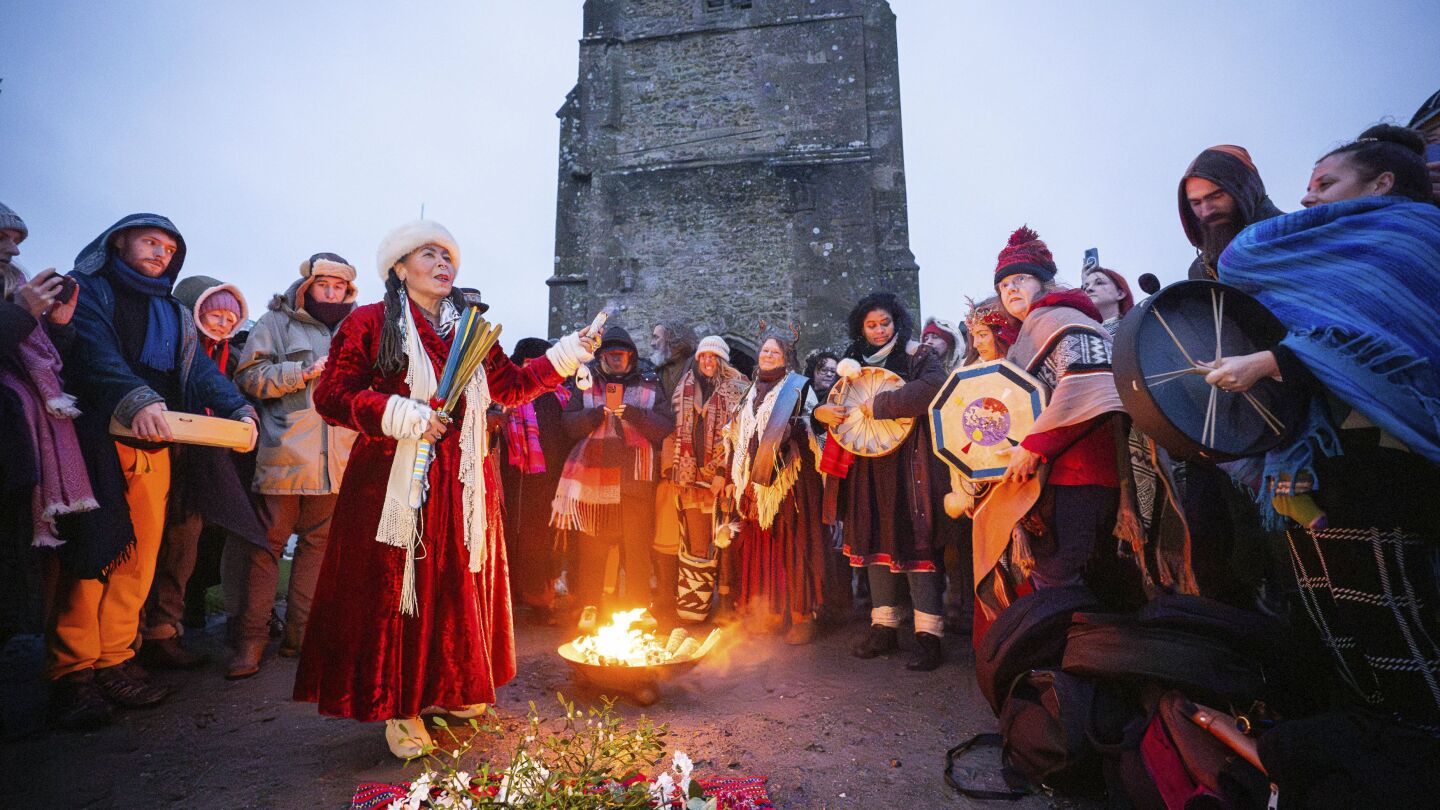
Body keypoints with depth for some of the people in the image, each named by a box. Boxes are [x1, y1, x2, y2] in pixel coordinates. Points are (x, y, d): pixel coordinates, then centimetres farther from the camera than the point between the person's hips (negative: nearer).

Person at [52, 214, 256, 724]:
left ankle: (114, 658, 13)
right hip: (99, 438, -5)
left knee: (139, 556, 4)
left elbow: (200, 368, 8)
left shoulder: (173, 314, 22)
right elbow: (97, 352, -14)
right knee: (92, 552, -5)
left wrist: (238, 409, -10)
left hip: (155, 447, 5)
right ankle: (75, 668, 5)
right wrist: (136, 399, -32)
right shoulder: (89, 291, 5)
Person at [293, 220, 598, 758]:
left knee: (457, 586, 11)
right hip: (392, 479, -4)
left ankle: (452, 686, 30)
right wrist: (400, 415, -16)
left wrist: (564, 356, 6)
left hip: (461, 484, 4)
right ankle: (398, 706, 18)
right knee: (393, 585, 2)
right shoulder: (369, 322, 1)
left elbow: (510, 387, 13)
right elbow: (331, 395, -3)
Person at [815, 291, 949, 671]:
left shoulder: (918, 356, -1)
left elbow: (933, 389, -20)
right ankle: (884, 629, 20)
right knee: (875, 542, 9)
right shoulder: (853, 365, 15)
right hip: (867, 467, 5)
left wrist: (881, 404, -19)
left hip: (908, 465, -5)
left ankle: (929, 636, 2)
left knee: (914, 543, -6)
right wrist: (822, 411, -7)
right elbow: (832, 402, 17)